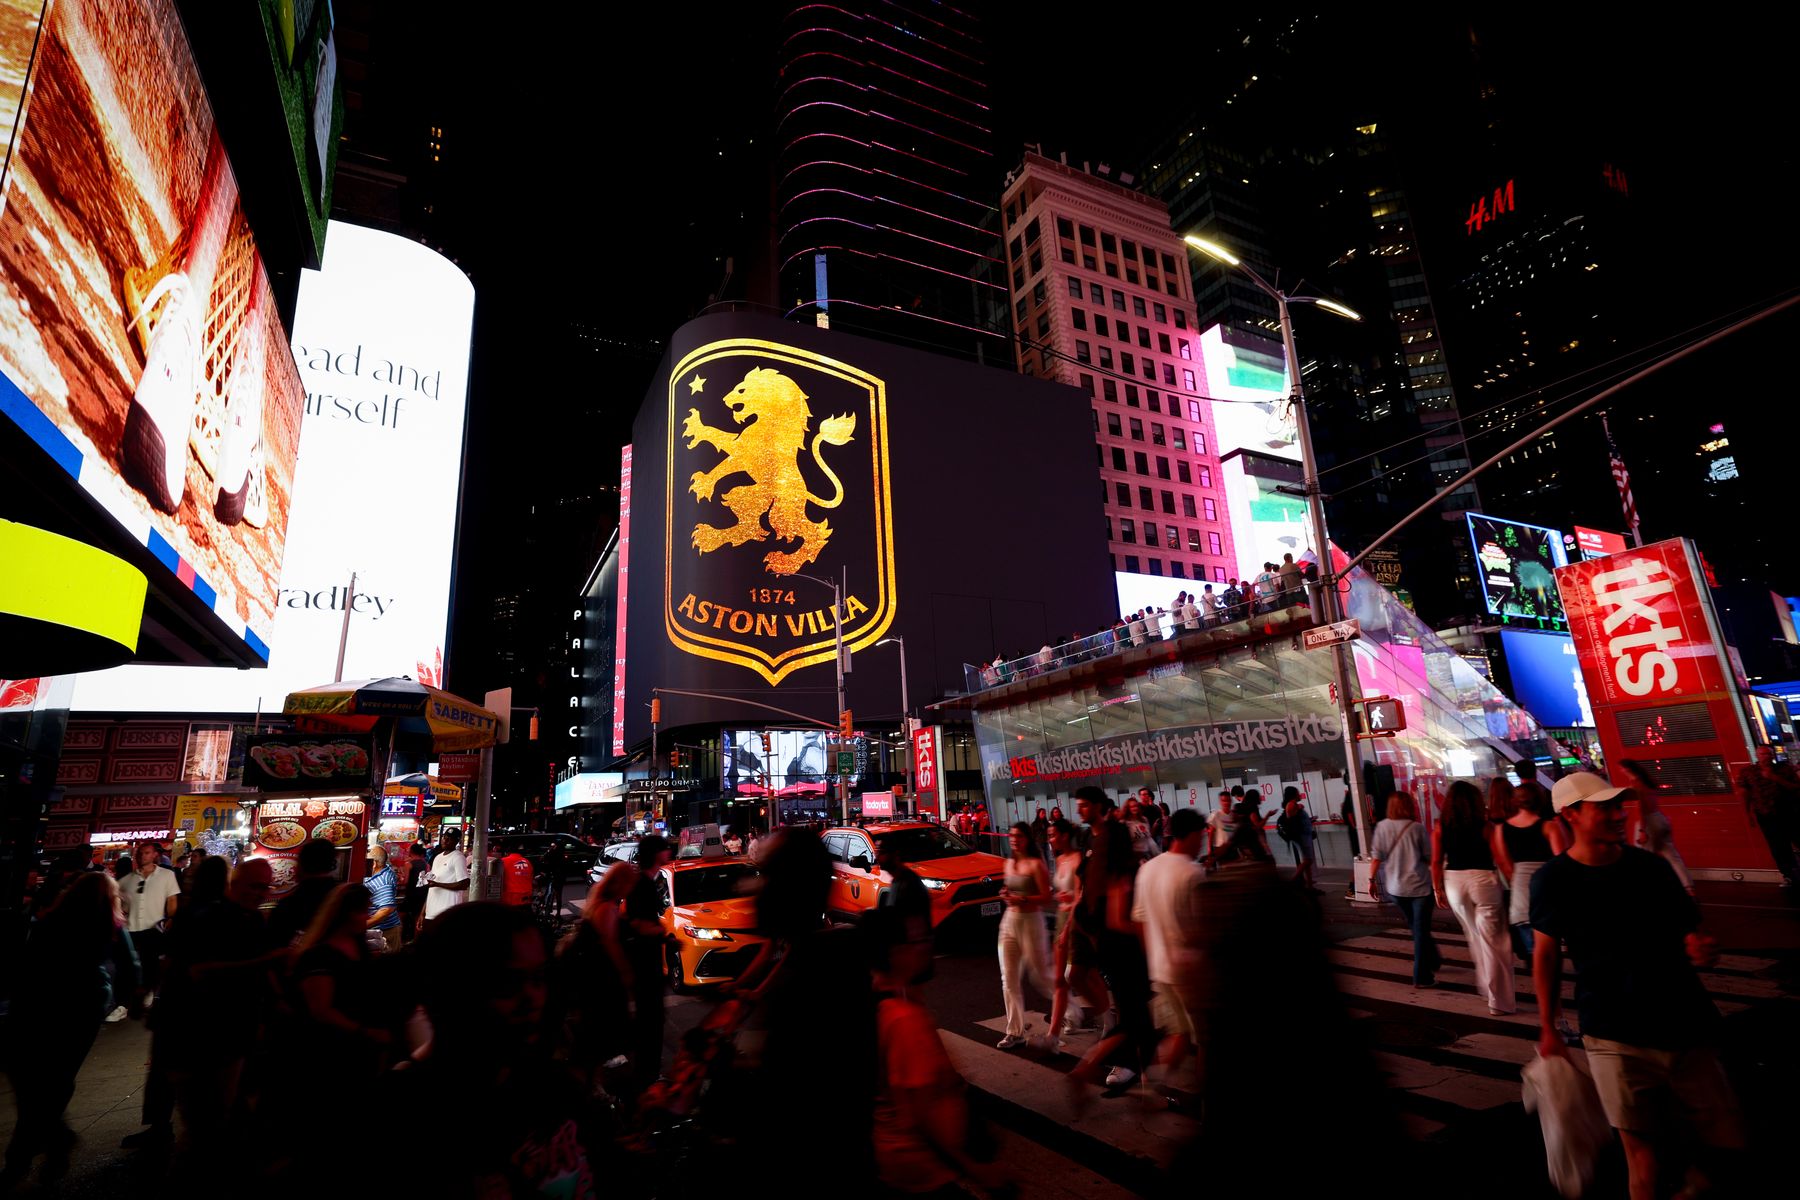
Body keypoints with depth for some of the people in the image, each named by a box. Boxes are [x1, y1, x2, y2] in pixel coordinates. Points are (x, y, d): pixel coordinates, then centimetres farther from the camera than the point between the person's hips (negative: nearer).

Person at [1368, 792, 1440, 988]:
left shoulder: (1382, 827, -5)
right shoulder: (1417, 828, -12)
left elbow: (1376, 857, -5)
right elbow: (1429, 858, -5)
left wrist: (1372, 879, 4)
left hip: (1395, 888, 3)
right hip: (1419, 886, -3)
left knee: (1416, 927, 24)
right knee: (1421, 931, 6)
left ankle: (1434, 961, 39)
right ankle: (1422, 977, 8)